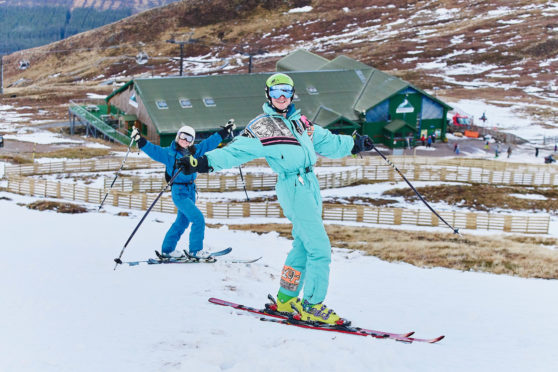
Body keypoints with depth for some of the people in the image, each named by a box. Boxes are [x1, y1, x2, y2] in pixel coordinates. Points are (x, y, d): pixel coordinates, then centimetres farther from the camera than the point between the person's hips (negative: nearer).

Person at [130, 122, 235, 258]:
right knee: (198, 218, -15)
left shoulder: (195, 151, 8)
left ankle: (167, 250, 26)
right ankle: (195, 251, -7)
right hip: (179, 192, -7)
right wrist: (139, 140, -25)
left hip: (191, 191, 7)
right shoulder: (169, 153, -5)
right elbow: (153, 150, -11)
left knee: (182, 221, 15)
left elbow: (210, 142, 14)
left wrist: (226, 131, 16)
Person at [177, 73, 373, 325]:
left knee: (303, 247, 14)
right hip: (293, 188, -8)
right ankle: (312, 305, -3)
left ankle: (285, 300, 24)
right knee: (320, 249, -9)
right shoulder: (260, 127, -2)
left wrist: (354, 144, 32)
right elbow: (236, 151, -8)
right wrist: (204, 162, -20)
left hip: (310, 185, 8)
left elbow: (326, 142, 28)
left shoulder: (300, 122, 17)